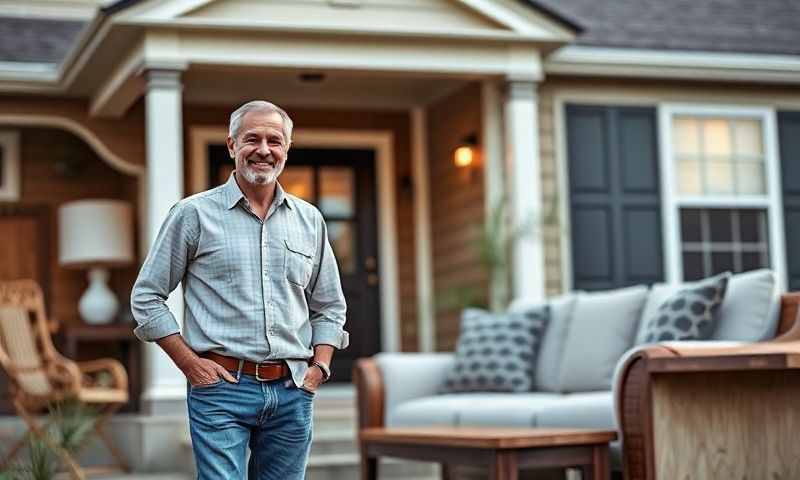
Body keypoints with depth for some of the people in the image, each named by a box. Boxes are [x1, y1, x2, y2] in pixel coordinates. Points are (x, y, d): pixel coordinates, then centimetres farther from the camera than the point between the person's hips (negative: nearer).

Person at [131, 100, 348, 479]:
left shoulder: (309, 220, 12)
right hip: (221, 391, -4)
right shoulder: (193, 213, 1)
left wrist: (319, 368, 5)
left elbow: (330, 307, 20)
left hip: (292, 393, 4)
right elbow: (146, 297, 2)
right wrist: (189, 364, -6)